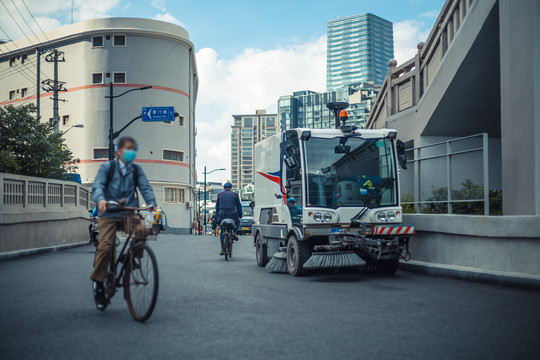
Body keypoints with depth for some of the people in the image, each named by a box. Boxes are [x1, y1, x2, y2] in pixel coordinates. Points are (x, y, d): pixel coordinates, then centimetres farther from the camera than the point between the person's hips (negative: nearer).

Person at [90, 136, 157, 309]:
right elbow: (98, 185, -7)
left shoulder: (136, 170, 14)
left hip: (130, 213, 3)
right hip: (110, 213, -3)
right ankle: (98, 282, -1)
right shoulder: (107, 167, 6)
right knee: (105, 246, -16)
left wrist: (152, 203, -17)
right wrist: (100, 199, -29)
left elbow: (145, 187, 3)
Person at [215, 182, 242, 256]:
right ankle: (234, 233, 5)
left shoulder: (220, 194, 17)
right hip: (232, 213, -1)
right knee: (237, 222, 30)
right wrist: (240, 215, 23)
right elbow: (239, 206, 14)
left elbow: (217, 206, 20)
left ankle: (223, 250, 5)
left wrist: (217, 215, 26)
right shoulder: (234, 194, 12)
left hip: (222, 214, 2)